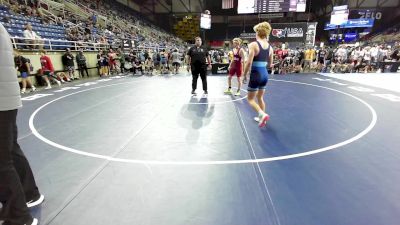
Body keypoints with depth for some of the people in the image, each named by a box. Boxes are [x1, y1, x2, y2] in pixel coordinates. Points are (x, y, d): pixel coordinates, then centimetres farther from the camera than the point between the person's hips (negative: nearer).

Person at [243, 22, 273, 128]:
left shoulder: (253, 44, -13)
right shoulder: (270, 47, 6)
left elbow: (249, 62, -19)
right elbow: (270, 64, 13)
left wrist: (244, 74, -6)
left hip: (256, 74, -6)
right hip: (265, 74, 7)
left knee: (250, 99, 7)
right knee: (260, 97, 22)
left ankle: (263, 115, -12)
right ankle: (262, 117, 30)